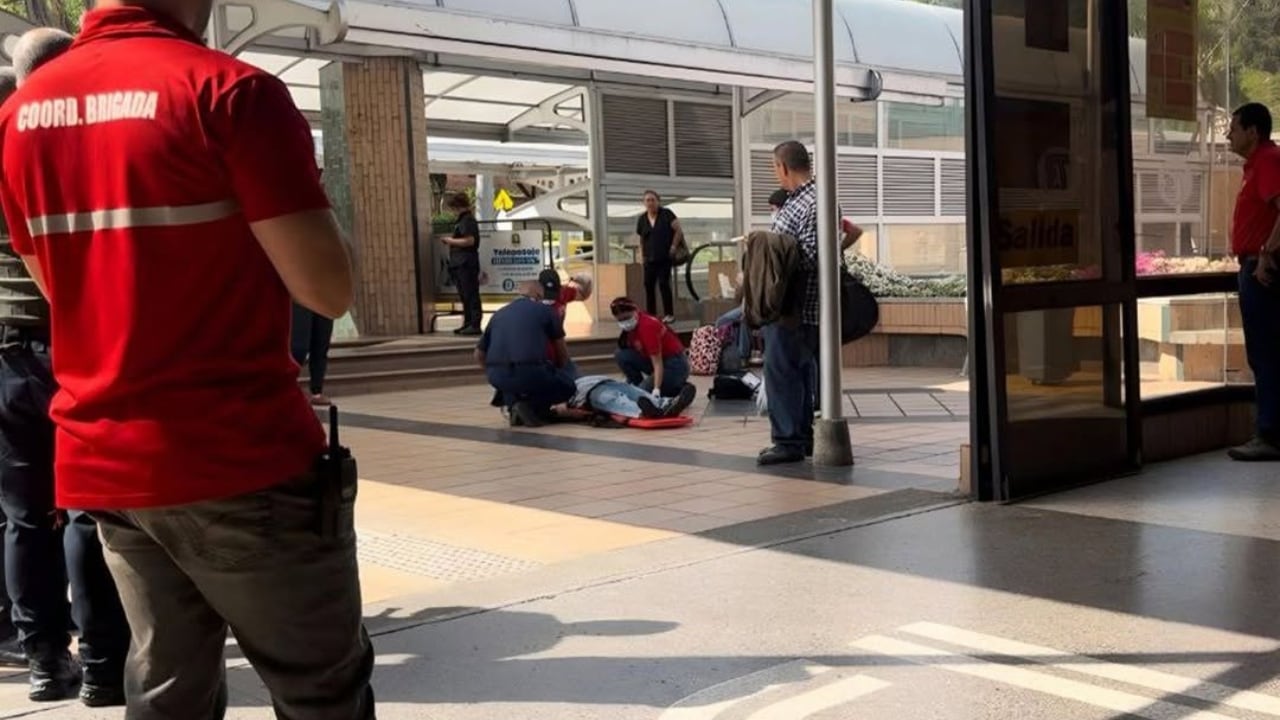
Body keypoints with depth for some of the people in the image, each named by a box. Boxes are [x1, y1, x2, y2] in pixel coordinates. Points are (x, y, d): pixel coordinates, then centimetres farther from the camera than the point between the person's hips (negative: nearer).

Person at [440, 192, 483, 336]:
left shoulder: (467, 220, -13)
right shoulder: (462, 220, 19)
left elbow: (469, 240, -22)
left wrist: (451, 241, -13)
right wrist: (451, 240, 12)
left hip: (466, 263, -11)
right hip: (460, 263, 11)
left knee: (470, 294, -9)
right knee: (465, 295, 14)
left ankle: (475, 324, -9)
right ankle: (467, 324, 19)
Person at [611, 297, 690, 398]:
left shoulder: (647, 326, -26)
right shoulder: (633, 325, 0)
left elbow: (657, 363, -29)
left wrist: (656, 390, -36)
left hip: (675, 366, -9)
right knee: (621, 355, -5)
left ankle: (679, 389, -1)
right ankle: (637, 387, 5)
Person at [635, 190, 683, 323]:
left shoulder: (666, 214, -4)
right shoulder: (642, 219, 8)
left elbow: (678, 230, -5)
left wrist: (673, 246, -10)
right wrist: (642, 254, 8)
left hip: (665, 257, -4)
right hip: (649, 259, 4)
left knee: (663, 284, -9)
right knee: (648, 285, 2)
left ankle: (670, 314, -1)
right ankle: (651, 315, 10)